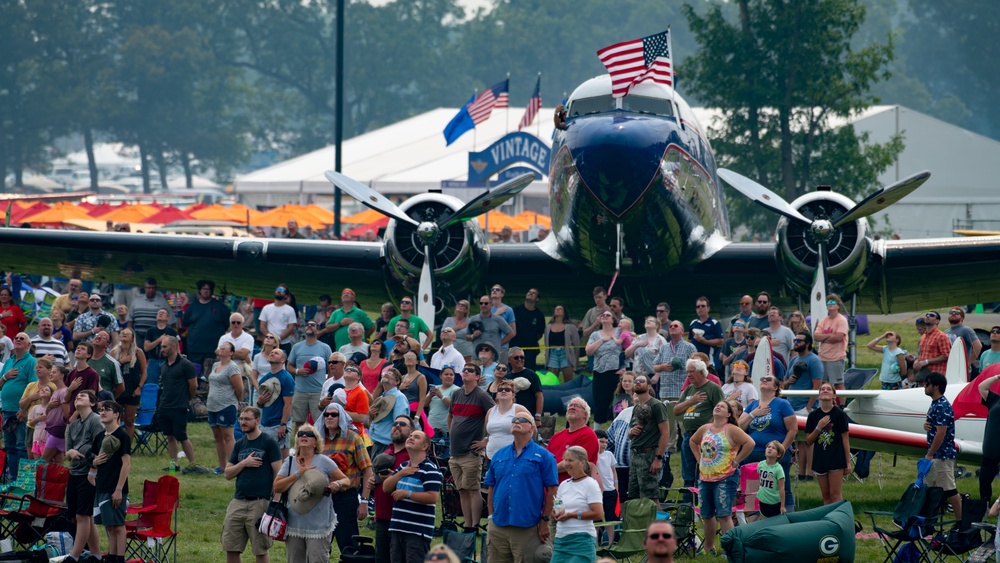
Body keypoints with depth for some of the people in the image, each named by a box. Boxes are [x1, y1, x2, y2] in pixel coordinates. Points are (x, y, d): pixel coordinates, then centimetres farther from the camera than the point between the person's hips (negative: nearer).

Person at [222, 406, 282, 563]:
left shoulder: (269, 443, -3)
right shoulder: (239, 444, 14)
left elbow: (278, 473, -7)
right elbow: (228, 474, 12)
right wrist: (244, 463, -7)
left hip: (260, 502, -6)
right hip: (238, 502, 6)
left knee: (260, 550, 1)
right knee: (231, 548, 4)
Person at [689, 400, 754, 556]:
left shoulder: (731, 430, -9)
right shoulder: (705, 429, 10)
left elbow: (749, 443, -17)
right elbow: (692, 441, 28)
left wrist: (736, 461, -14)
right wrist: (699, 459, 15)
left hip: (726, 478, -7)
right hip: (705, 478, 7)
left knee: (723, 515, -13)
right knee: (707, 515, 15)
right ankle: (709, 547, 30)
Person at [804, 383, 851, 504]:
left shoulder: (839, 414, -2)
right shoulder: (814, 415, 6)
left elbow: (845, 439, -2)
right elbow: (809, 441, 7)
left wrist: (848, 462, -4)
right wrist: (819, 427, -10)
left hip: (836, 459, -4)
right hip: (820, 460, 4)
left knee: (835, 494, -7)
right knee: (826, 495, 8)